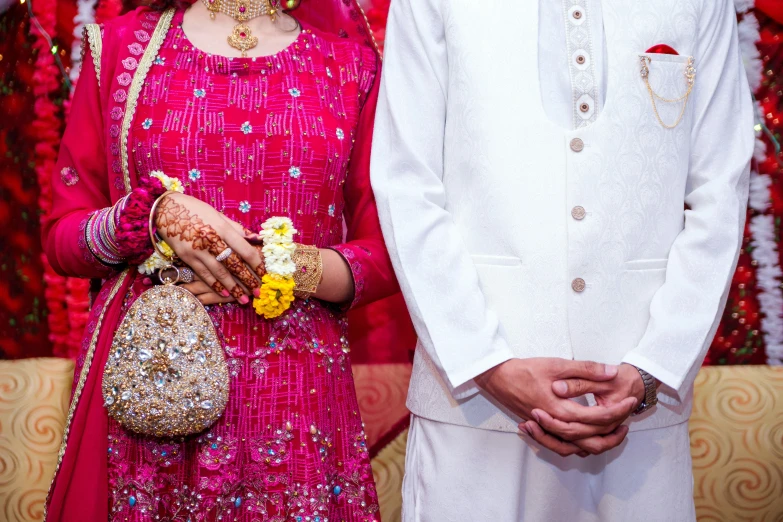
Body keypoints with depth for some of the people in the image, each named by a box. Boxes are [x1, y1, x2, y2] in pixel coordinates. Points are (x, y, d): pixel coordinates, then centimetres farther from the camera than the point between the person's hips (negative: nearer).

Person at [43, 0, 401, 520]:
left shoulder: (353, 60, 6)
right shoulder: (119, 45, 7)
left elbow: (382, 255, 5)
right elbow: (62, 234, 7)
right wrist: (158, 215, -12)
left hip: (297, 393, 0)